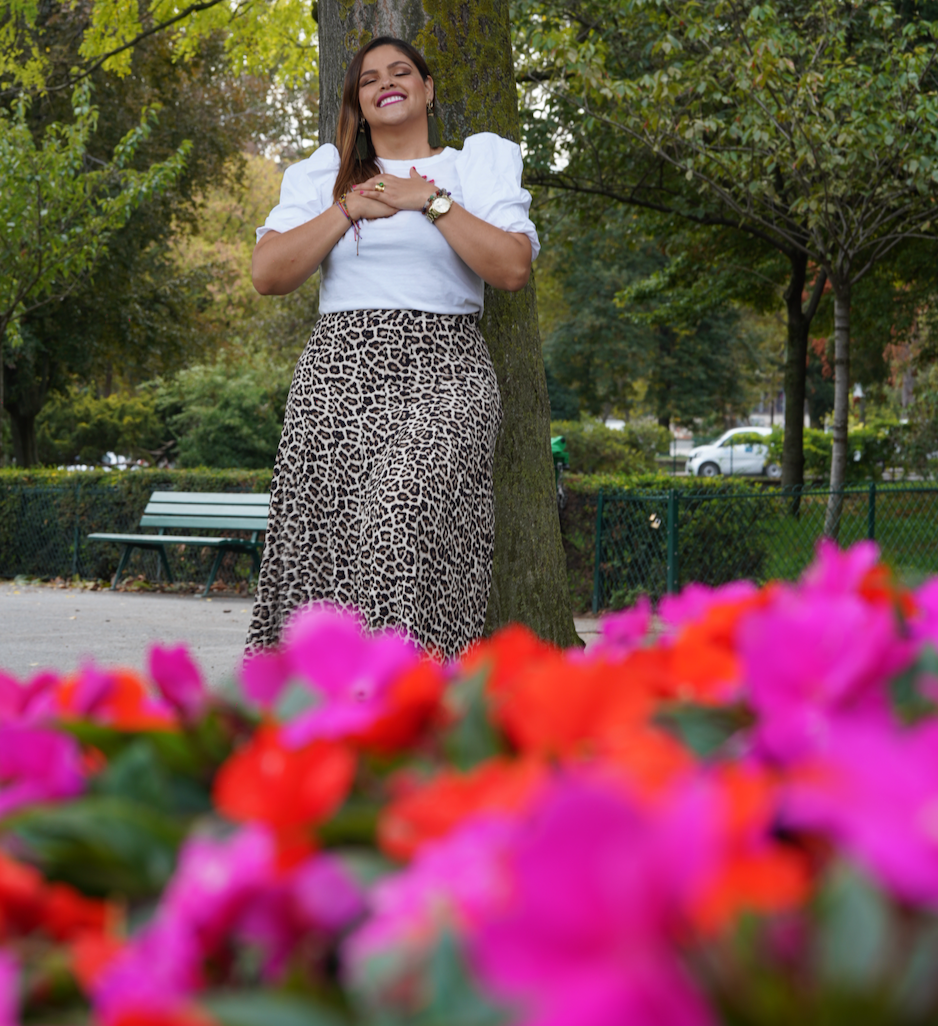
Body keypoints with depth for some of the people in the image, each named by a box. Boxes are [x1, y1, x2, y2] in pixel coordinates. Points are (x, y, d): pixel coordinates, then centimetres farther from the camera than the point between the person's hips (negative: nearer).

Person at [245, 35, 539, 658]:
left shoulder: (478, 163, 16)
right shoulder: (325, 174, 20)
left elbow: (514, 268, 0)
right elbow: (268, 274, 7)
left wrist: (432, 201, -2)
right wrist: (351, 210, 1)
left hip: (443, 372, -2)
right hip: (340, 372, 3)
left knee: (407, 513, -24)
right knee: (320, 525, -12)